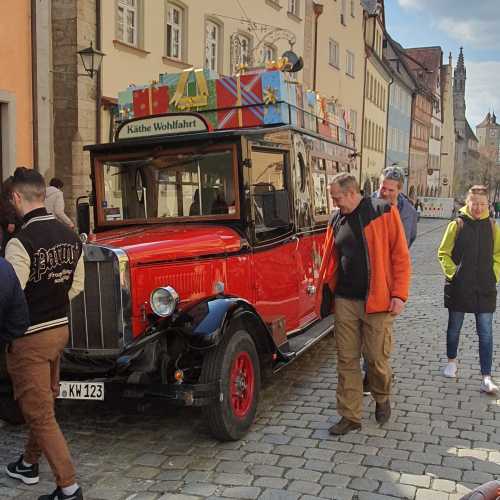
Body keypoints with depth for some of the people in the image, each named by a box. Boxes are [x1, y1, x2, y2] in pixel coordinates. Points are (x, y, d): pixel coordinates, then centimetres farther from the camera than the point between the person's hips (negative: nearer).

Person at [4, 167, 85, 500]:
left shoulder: (20, 242, -22)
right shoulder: (70, 235, 1)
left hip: (30, 338, -8)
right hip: (60, 329, 8)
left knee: (39, 413, 4)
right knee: (44, 403, 23)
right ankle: (29, 464, 44)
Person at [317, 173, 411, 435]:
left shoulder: (384, 212, -5)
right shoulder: (336, 220, 10)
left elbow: (400, 255, -7)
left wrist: (399, 294, -12)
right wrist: (324, 290, 11)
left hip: (377, 301, -4)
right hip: (345, 302, 4)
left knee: (377, 359, 6)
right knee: (347, 361, 7)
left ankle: (382, 398, 35)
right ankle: (350, 416, 18)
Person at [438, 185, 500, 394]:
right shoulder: (457, 225, -4)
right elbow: (443, 253, 1)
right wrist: (452, 272, -9)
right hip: (459, 288, -1)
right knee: (454, 328, 14)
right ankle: (452, 361, 38)